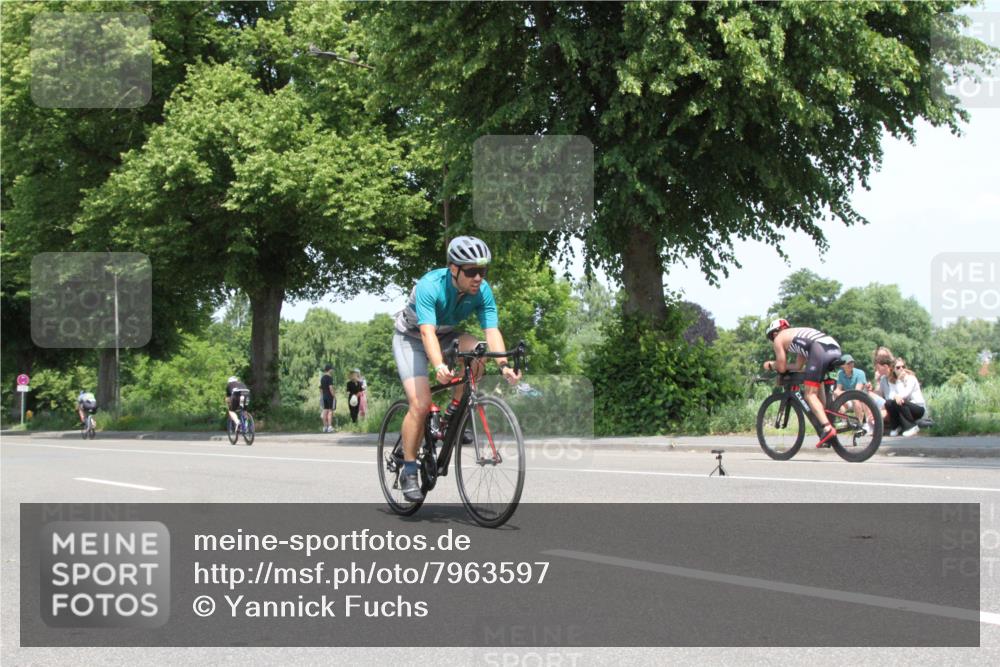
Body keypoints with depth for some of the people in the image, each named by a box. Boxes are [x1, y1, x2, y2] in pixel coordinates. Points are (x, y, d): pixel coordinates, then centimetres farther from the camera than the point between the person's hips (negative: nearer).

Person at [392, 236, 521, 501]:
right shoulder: (430, 286, -34)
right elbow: (427, 332, -45)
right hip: (411, 338, -4)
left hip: (446, 335, 5)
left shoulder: (482, 291, -21)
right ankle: (409, 471, -7)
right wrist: (439, 366, -62)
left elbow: (492, 330, -29)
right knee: (421, 404, -21)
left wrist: (503, 365, -47)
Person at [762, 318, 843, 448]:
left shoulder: (779, 338, 18)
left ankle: (827, 428, -24)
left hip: (820, 349, -8)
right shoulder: (797, 333, 39)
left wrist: (771, 365, 35)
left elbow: (782, 368, 16)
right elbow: (798, 366, 38)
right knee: (818, 390, 23)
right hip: (836, 349, 8)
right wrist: (776, 364, 43)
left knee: (810, 394, -5)